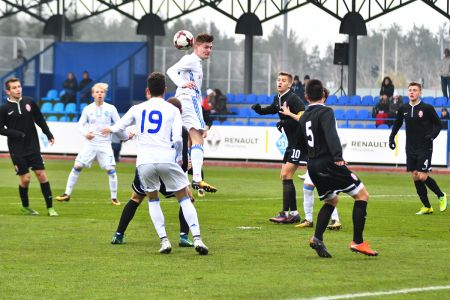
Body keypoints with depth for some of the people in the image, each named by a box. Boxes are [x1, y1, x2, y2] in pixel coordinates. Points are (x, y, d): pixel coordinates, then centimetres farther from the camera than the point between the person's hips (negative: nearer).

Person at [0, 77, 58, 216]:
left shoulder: (29, 102, 3)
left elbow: (40, 120, 14)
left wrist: (49, 134, 12)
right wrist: (17, 134, -15)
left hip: (33, 146, 3)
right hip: (17, 150, -3)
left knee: (41, 174, -4)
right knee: (25, 178, -4)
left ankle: (50, 207, 1)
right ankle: (25, 206, 19)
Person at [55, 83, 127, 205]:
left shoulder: (110, 109, -1)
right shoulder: (88, 109, 2)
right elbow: (80, 124, 4)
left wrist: (125, 137, 3)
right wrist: (85, 133, -14)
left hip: (105, 144, -1)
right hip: (90, 143, 1)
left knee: (111, 169, -10)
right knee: (77, 166, -3)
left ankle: (114, 198, 3)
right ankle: (67, 194, 5)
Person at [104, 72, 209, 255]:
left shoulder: (137, 109, 13)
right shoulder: (173, 110, 7)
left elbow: (118, 128, 27)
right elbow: (178, 138, -3)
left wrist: (109, 130, 50)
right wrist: (179, 157, 15)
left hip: (144, 162, 2)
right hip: (167, 158, -2)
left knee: (153, 199, 20)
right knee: (184, 198, 7)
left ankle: (164, 240, 7)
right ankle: (197, 238, -6)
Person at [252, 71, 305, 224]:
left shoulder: (293, 98, -16)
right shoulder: (278, 98, 11)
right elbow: (272, 109, 30)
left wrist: (285, 122, -26)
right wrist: (258, 109, 11)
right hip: (291, 143, 10)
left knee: (286, 175, -14)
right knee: (284, 176, 11)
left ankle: (286, 213, -14)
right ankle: (294, 214, 16)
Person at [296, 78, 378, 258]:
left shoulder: (303, 117, 14)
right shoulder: (325, 112, -8)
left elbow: (301, 145, 25)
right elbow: (331, 134, -26)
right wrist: (338, 157, -38)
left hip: (313, 167, 8)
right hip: (328, 164, -8)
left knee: (331, 200, 25)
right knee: (362, 195, 0)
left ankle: (317, 238, 6)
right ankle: (357, 242, -6)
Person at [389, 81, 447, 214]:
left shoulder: (427, 108, -7)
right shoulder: (403, 109, 6)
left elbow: (438, 124, -1)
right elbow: (397, 124, 21)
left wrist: (432, 135, -16)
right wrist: (392, 138, 11)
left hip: (424, 148, -5)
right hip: (410, 149, 5)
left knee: (422, 177, -13)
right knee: (415, 177, 2)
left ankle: (441, 196, 11)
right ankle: (427, 207, 11)